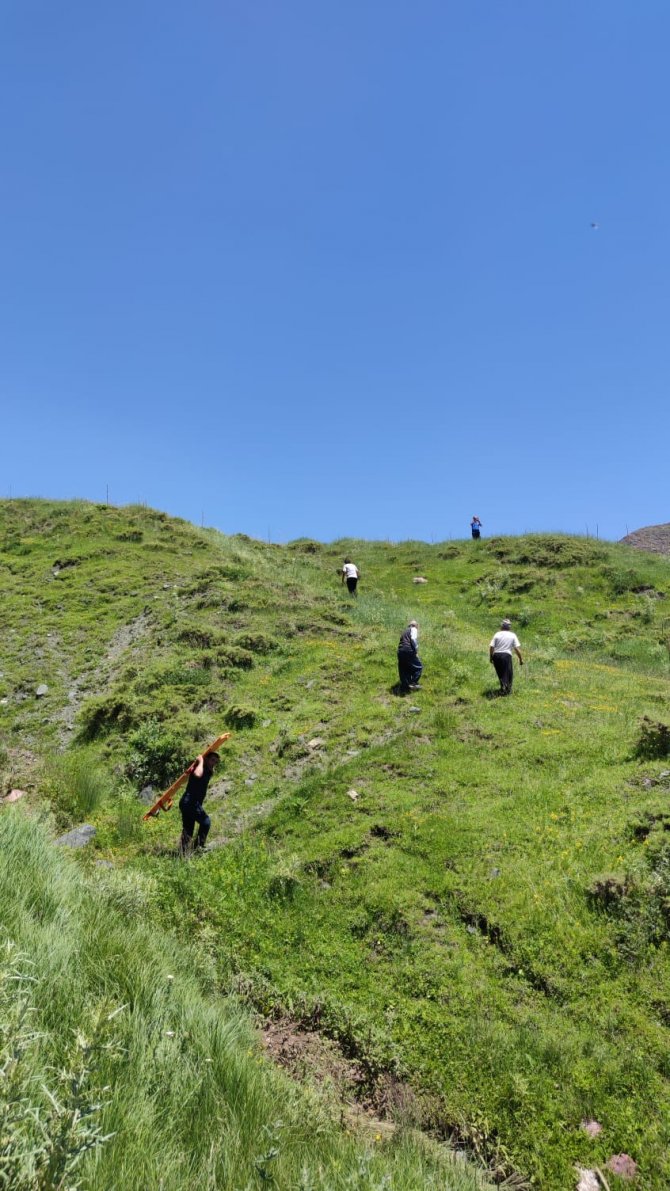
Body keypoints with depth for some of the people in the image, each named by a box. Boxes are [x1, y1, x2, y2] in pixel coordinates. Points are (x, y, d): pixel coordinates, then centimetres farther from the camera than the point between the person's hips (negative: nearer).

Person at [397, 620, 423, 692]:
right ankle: (413, 683, -3)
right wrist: (416, 652, -8)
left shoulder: (404, 631, 28)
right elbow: (413, 640, -11)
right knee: (418, 667, 7)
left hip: (400, 651, 7)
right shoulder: (414, 629, 7)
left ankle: (404, 688, 13)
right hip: (409, 651, -7)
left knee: (403, 670, 12)